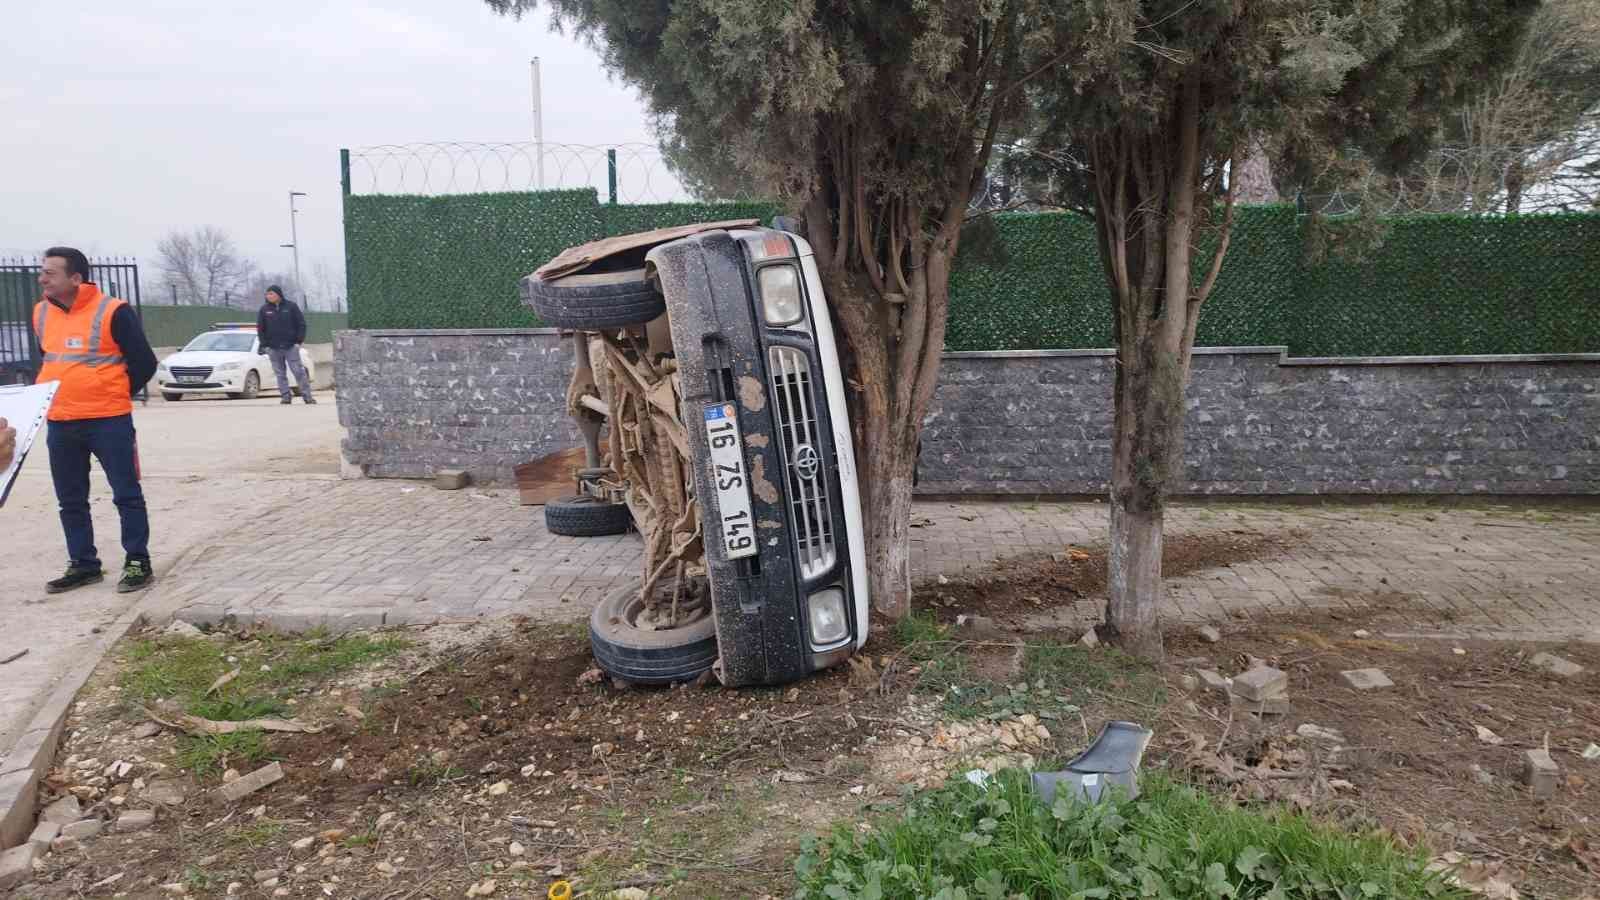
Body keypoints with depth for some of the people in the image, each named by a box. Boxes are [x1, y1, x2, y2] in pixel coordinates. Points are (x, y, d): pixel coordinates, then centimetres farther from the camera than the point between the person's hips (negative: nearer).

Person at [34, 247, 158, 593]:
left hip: (109, 422, -6)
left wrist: (116, 395, 1)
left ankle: (138, 562, 9)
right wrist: (49, 395, 15)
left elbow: (144, 362, -7)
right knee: (71, 501, 12)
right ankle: (83, 564, 23)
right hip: (59, 425, 7)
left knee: (126, 494, 1)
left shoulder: (112, 312, -11)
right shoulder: (41, 313, 8)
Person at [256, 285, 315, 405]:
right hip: (273, 348, 2)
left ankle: (307, 395, 1)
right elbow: (260, 328, 9)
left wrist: (299, 340, -3)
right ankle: (285, 396, 7)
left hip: (290, 346, -2)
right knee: (280, 373, 3)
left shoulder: (291, 306, 1)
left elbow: (301, 324, 3)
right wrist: (264, 344, 2)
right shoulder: (264, 309, 6)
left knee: (299, 371, -3)